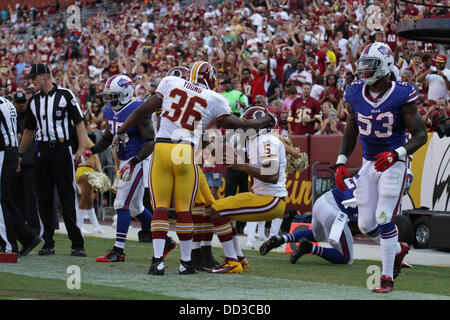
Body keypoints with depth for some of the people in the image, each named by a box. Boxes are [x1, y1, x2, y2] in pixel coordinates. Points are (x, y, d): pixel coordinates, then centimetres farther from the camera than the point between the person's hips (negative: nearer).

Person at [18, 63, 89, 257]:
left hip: (62, 150, -5)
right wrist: (19, 154, 22)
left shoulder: (65, 95, -2)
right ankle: (48, 243, 11)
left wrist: (82, 148, -14)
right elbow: (29, 130, 23)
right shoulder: (34, 101, 14)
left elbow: (79, 122, -3)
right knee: (44, 199, 4)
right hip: (43, 152, 5)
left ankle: (77, 244, -5)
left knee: (68, 199, -6)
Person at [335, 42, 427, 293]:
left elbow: (421, 135, -14)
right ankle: (398, 249, 32)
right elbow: (351, 133, 12)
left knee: (385, 219, -12)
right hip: (369, 163, 5)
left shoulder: (401, 96, -17)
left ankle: (388, 278, -1)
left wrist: (396, 154, -28)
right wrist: (341, 163, 2)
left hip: (394, 164, -5)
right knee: (366, 225, 3)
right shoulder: (356, 95, -2)